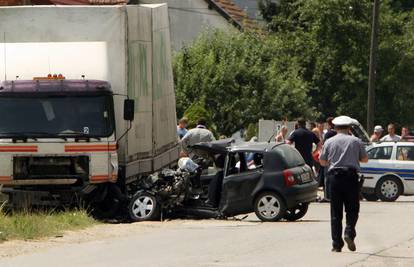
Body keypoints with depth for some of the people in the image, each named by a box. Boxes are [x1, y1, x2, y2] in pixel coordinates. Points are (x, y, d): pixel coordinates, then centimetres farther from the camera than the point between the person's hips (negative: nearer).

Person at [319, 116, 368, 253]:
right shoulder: (356, 141, 4)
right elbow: (365, 159, 11)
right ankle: (349, 232, -16)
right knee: (352, 209, 9)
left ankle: (337, 244, 2)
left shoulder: (329, 142, 5)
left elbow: (322, 161, 10)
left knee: (336, 212, 4)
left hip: (334, 176, 1)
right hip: (351, 176, -1)